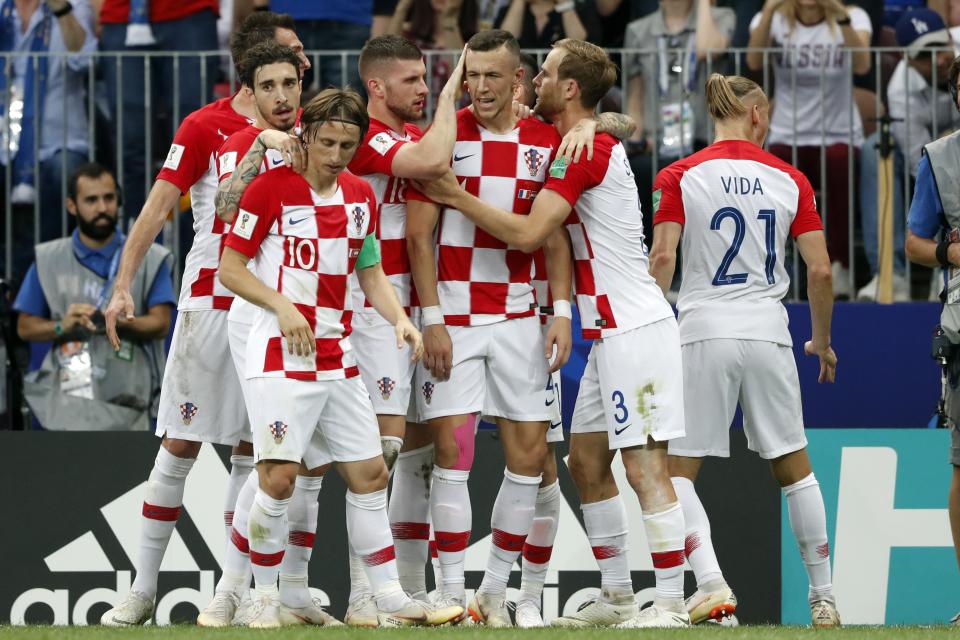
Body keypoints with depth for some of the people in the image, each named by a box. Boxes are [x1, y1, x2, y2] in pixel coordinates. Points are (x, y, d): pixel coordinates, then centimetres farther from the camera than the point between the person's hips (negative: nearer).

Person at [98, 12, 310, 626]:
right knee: (180, 445, -2)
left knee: (252, 450, 4)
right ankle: (144, 590, 3)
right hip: (211, 302, -4)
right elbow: (158, 208, -8)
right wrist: (123, 286, -15)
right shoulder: (205, 126, -5)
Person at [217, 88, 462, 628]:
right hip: (281, 356, -6)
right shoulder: (272, 187, -8)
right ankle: (266, 601, -1)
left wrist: (400, 320, 2)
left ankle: (392, 601, 13)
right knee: (279, 477, -13)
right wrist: (281, 306, -19)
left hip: (338, 357, 6)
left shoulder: (362, 197, 10)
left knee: (370, 475, 7)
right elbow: (230, 268, -6)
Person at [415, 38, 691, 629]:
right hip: (614, 330, 10)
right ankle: (618, 597, 17)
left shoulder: (585, 149, -14)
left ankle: (671, 606, -11)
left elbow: (529, 233, -19)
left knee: (645, 466, -10)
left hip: (634, 329, -10)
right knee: (587, 462, 13)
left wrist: (458, 197, -10)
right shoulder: (599, 143, 17)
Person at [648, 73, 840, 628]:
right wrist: (822, 342, 17)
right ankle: (824, 597, 19)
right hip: (769, 333, 2)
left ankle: (712, 582, -14)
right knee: (794, 467, 16)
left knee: (678, 470, 6)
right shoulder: (789, 180, 4)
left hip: (705, 332, -2)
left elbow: (663, 258, -10)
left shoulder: (680, 176, -1)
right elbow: (820, 271, 3)